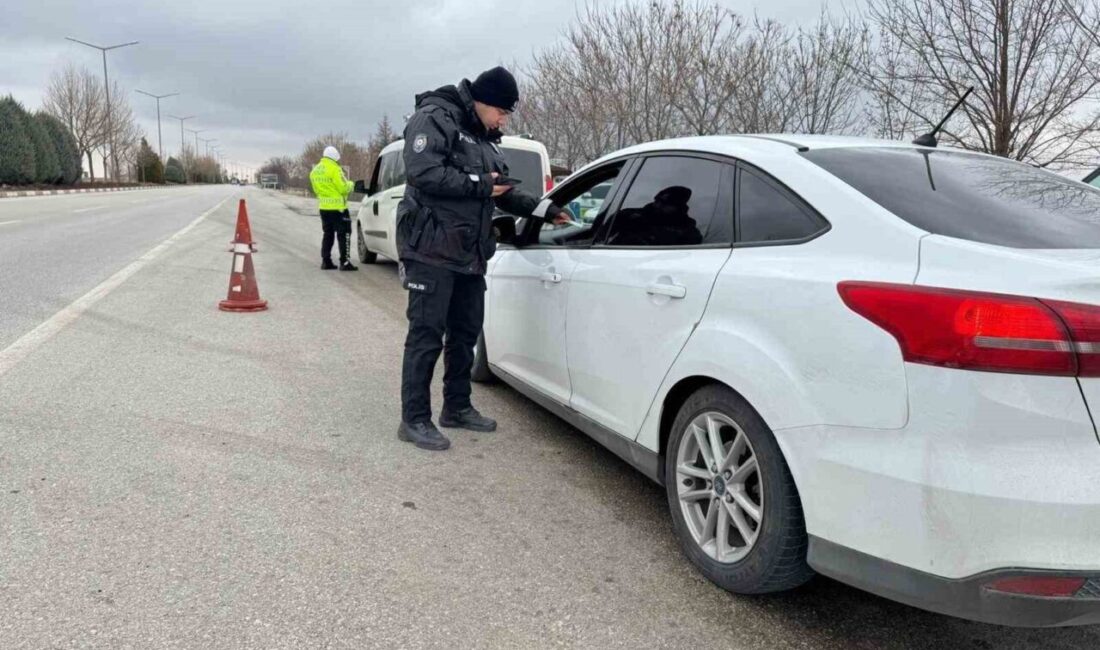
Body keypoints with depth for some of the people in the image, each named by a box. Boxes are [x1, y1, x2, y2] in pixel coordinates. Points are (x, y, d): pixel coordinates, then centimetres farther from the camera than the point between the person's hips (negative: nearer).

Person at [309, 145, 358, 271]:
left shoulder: (315, 171, 11)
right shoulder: (334, 169, -15)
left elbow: (316, 190, 17)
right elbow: (344, 188, -16)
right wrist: (351, 184, 3)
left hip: (323, 207, 8)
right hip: (338, 207, -8)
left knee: (328, 234, 16)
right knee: (344, 234, -3)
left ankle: (326, 261, 16)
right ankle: (345, 262, -6)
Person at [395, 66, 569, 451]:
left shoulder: (484, 138, 19)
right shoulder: (434, 119, -8)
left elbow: (503, 191, 21)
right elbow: (424, 174, -22)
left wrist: (543, 210, 9)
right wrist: (480, 186, -16)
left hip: (470, 253, 9)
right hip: (432, 249, -9)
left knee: (466, 331, 13)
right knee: (426, 333, -7)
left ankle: (457, 407, 26)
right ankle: (414, 420, 0)